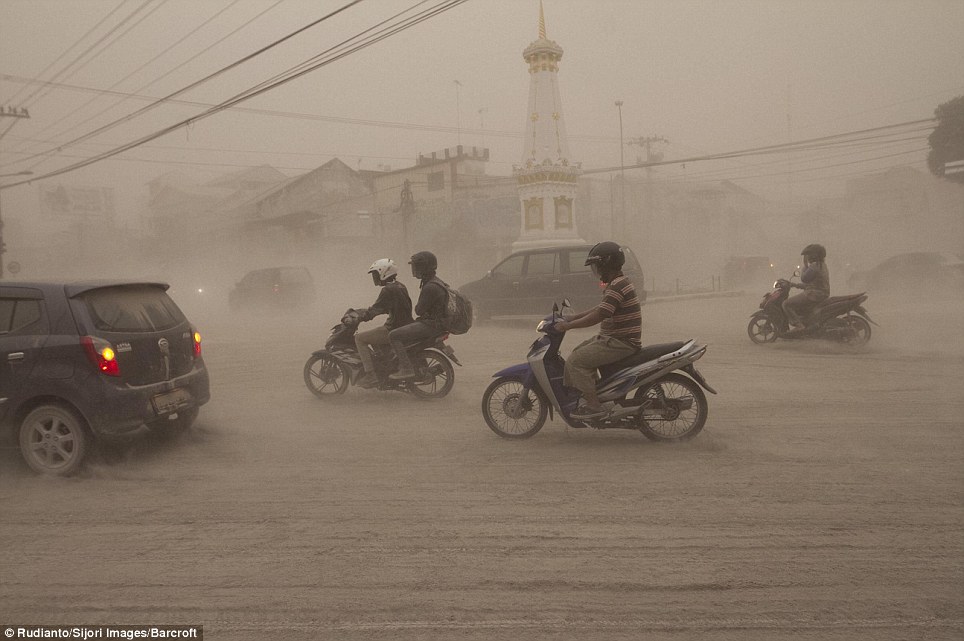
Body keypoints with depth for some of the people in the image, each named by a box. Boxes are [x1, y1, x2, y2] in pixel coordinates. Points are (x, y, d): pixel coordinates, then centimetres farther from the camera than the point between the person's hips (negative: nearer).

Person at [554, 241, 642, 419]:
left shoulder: (617, 287, -19)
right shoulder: (621, 283, 15)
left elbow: (599, 316, -25)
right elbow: (600, 308, 23)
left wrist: (568, 325, -17)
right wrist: (572, 318, 20)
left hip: (620, 343, -11)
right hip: (611, 337, 11)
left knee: (575, 361, -15)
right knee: (579, 351, 18)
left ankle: (594, 405, -13)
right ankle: (586, 395, 18)